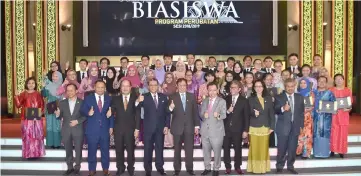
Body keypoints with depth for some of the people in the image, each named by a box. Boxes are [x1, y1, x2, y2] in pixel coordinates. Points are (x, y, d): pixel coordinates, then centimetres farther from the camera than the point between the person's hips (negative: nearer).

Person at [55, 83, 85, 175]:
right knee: (68, 150, 10)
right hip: (66, 130, 2)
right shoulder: (62, 103, 5)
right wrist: (57, 114, -18)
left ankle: (77, 167, 16)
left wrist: (77, 121, -15)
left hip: (78, 130, -2)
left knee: (78, 150, 4)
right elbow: (60, 117, 4)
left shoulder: (82, 102, -1)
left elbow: (85, 116, -2)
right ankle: (70, 167, 20)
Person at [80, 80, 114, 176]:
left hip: (105, 129, 1)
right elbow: (82, 110, -2)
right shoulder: (88, 98, 2)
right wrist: (88, 113, -24)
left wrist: (111, 126, 2)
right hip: (92, 129, -1)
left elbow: (111, 113, 7)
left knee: (105, 150, 8)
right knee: (92, 151, 6)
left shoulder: (109, 99, 7)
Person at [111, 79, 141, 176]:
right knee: (119, 149, 8)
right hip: (118, 128, 1)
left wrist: (137, 129, -6)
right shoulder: (115, 98, 6)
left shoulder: (135, 98, 2)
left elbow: (138, 115, -1)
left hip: (131, 128, -1)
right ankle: (120, 168, 20)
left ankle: (130, 168, 19)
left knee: (130, 150, 6)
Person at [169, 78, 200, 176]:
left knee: (189, 149, 4)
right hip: (177, 127, -1)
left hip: (189, 126, 1)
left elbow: (195, 111, 7)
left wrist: (196, 125, 3)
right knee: (177, 149, 7)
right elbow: (170, 112, -3)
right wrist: (170, 108, -27)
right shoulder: (173, 97, 0)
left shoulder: (192, 96, 6)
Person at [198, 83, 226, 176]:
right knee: (206, 151, 12)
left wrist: (218, 115, -29)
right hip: (205, 130, 4)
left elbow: (224, 115, -8)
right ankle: (207, 168, 26)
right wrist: (203, 115, -12)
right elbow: (200, 113, 11)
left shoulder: (222, 101, -1)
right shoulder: (204, 101, 12)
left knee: (217, 151, 3)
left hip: (216, 131, -4)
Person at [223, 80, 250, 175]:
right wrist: (227, 111, -16)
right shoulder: (226, 99, 6)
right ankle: (228, 167, 15)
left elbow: (246, 116, -2)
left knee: (238, 148, 6)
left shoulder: (244, 101, 0)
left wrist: (245, 130, -6)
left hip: (238, 129, -2)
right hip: (226, 128, 2)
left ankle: (237, 167, 19)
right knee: (226, 148, 5)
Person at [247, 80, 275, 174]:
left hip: (265, 127, 2)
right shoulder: (251, 99, 2)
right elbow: (250, 112, -9)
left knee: (264, 148, 6)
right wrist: (254, 113, -32)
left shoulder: (268, 98, 8)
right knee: (255, 149, -1)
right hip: (254, 127, -2)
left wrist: (272, 126, 1)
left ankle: (264, 168, 14)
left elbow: (272, 113, 7)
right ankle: (255, 168, 6)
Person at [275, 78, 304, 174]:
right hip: (283, 126, -3)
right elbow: (275, 110, -10)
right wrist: (283, 108, -30)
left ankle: (290, 166, 20)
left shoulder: (299, 97, 11)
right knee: (282, 148, 2)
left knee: (293, 148, 7)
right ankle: (279, 166, 15)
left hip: (295, 126, 3)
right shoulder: (279, 97, 0)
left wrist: (301, 125, 6)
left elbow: (302, 112, 12)